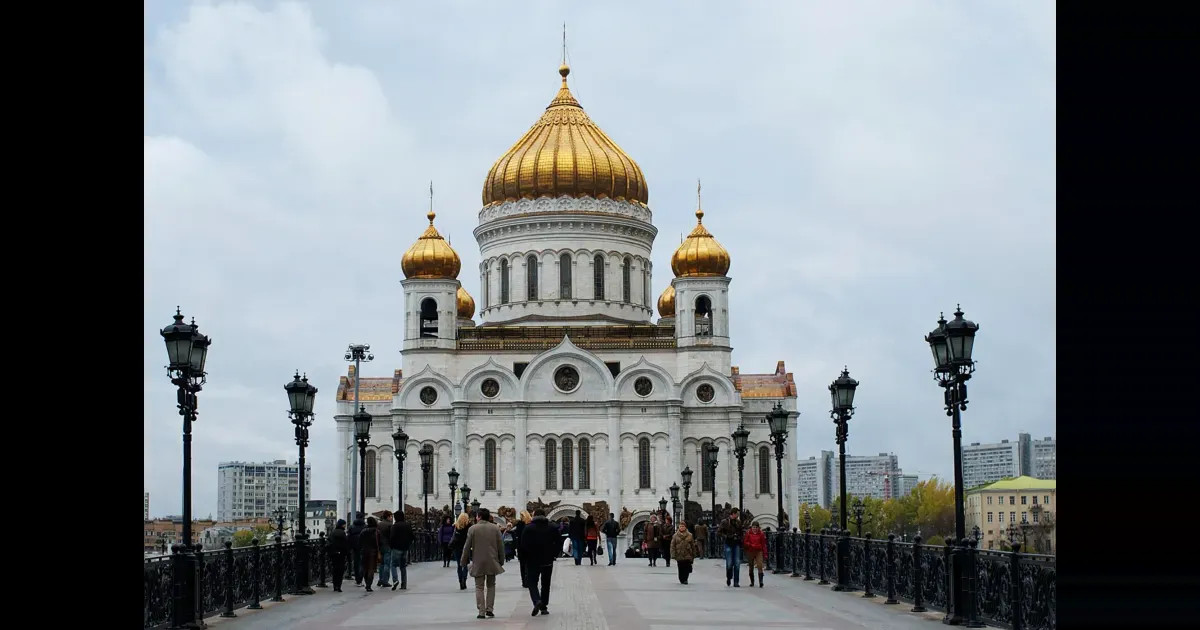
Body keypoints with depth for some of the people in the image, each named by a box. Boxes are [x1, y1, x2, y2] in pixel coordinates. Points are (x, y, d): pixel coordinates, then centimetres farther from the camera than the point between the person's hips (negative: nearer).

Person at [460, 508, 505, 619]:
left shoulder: (473, 529, -7)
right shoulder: (495, 528, 1)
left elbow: (467, 547, -4)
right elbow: (500, 546, 3)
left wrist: (464, 560, 8)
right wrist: (501, 560, 13)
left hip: (478, 563, -2)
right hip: (492, 562, 2)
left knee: (479, 587, 4)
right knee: (491, 586, 16)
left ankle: (481, 612, -3)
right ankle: (489, 609, 7)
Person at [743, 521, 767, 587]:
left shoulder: (761, 534, 3)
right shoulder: (748, 533, 2)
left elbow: (764, 544, 5)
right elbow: (745, 542, 0)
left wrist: (765, 552, 0)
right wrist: (751, 545, -17)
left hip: (759, 552, -1)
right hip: (750, 552, 1)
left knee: (760, 566, -14)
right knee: (751, 567, 9)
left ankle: (761, 582, -19)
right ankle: (752, 582, 22)